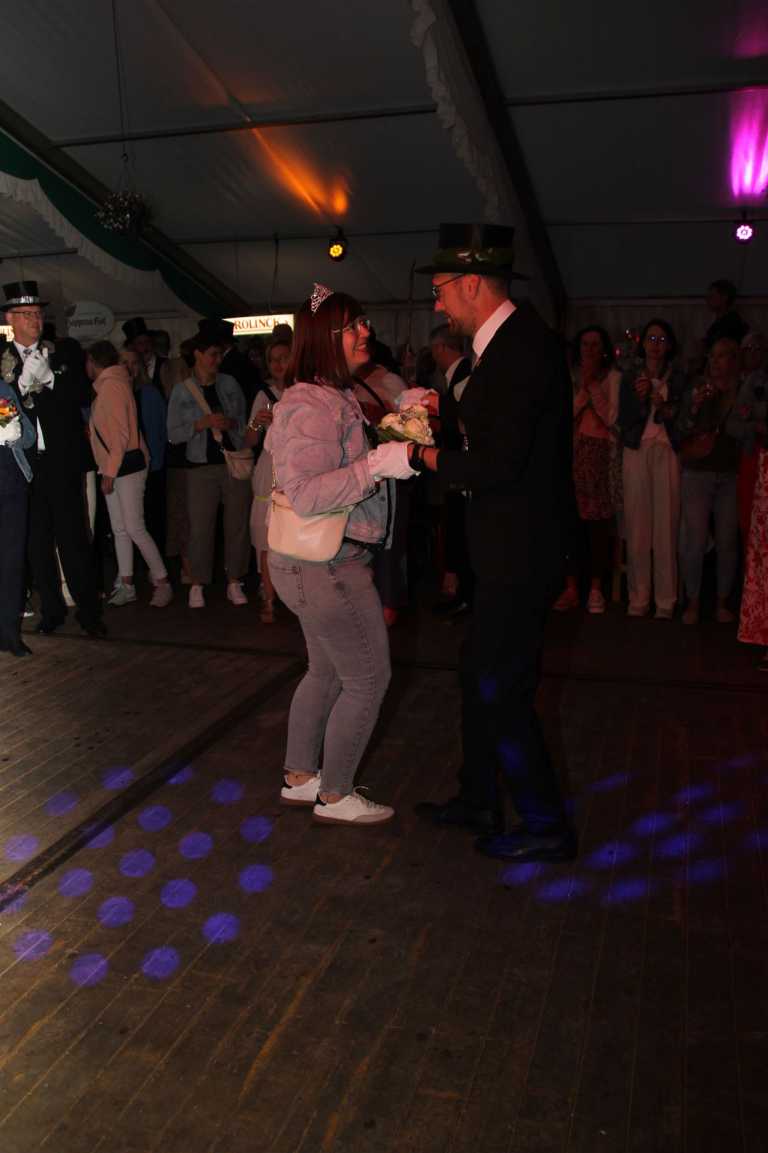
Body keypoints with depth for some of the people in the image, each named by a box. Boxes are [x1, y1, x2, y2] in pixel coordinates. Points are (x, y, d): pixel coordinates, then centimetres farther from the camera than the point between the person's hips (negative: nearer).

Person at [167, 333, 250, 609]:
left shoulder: (230, 384, 8)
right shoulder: (182, 390, 3)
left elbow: (246, 422, 14)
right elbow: (173, 434, 0)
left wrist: (233, 424, -6)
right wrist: (201, 424, -13)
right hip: (201, 466, -2)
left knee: (237, 524, 2)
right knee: (200, 526, -4)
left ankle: (234, 582, 14)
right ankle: (197, 584, 10)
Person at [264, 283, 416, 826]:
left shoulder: (334, 397, 12)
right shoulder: (311, 404, -20)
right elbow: (307, 495, -28)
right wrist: (382, 463, -33)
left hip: (320, 563, 11)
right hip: (328, 566, -10)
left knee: (326, 672, 21)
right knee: (368, 679, 1)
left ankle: (300, 777, 35)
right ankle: (335, 796, 16)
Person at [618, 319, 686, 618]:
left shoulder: (678, 378, 8)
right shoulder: (630, 377, 10)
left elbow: (683, 421, 7)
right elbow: (624, 420, 4)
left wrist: (667, 410, -12)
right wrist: (641, 400, -12)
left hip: (667, 451, 0)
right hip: (637, 451, 1)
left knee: (666, 525, -6)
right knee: (637, 525, -4)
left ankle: (665, 601, 0)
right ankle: (638, 597, 4)